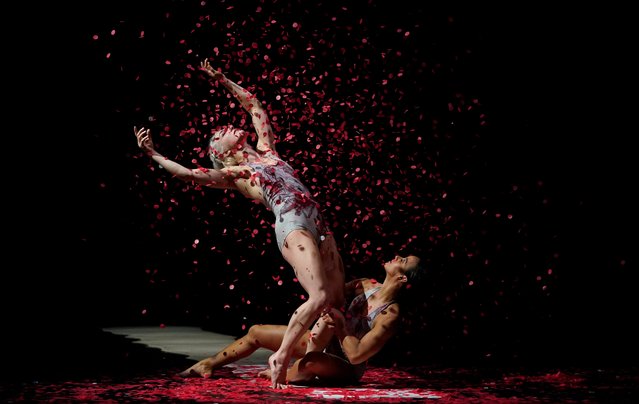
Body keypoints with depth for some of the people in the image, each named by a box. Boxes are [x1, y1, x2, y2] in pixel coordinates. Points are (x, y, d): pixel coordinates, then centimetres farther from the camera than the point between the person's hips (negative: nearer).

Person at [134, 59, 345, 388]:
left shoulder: (265, 150, 25)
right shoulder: (232, 173, 9)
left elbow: (252, 104, 34)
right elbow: (189, 174, -2)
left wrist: (222, 80, 39)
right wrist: (152, 154, 0)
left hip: (317, 225, 7)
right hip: (292, 226, -7)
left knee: (337, 301, 1)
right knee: (319, 297, -20)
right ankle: (281, 357, -5)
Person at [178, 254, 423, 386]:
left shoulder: (390, 316, -27)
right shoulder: (367, 285, -6)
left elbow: (355, 356, -31)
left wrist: (339, 324, -25)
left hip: (345, 367, -8)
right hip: (325, 343, 8)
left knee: (308, 362, -43)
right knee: (256, 332, 9)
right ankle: (209, 365, 27)